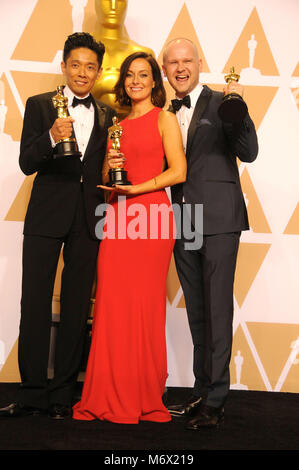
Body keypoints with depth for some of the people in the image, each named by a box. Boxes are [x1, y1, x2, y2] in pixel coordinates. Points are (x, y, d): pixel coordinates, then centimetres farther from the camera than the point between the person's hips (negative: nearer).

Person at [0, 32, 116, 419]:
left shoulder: (107, 116, 13)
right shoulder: (39, 105, 5)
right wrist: (52, 137, -21)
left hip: (88, 220, 2)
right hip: (47, 216, -2)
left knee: (76, 307, 6)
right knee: (35, 303, -1)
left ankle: (62, 394, 15)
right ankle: (32, 393, 9)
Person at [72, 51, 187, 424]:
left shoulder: (164, 118, 5)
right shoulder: (119, 125, 21)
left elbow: (178, 172, -5)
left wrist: (135, 188, -11)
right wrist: (110, 168, 2)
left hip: (151, 217, -5)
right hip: (117, 218, 5)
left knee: (145, 306, -5)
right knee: (111, 305, -1)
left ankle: (144, 399, 6)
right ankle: (111, 397, 8)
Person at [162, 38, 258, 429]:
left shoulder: (221, 103, 0)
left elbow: (248, 153, -10)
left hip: (218, 219, -6)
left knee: (217, 311, -4)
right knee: (197, 312, 12)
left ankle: (215, 401, 2)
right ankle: (201, 392, 21)